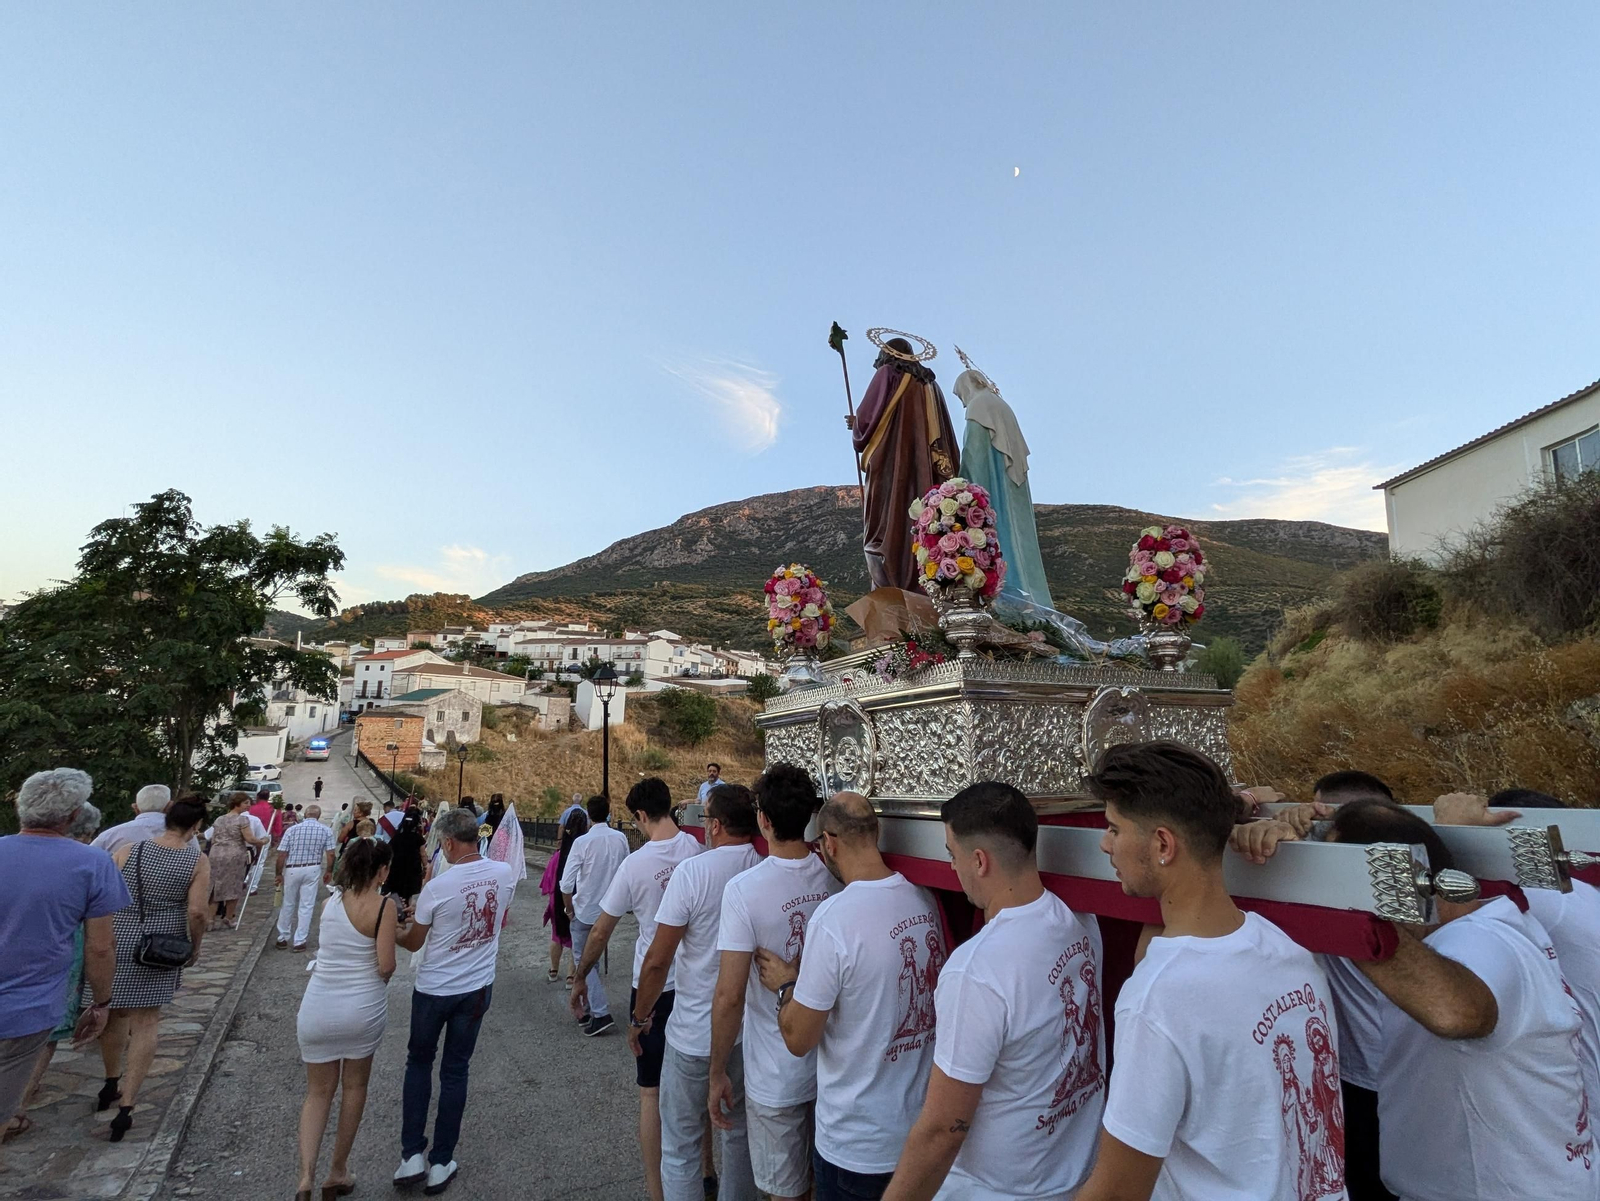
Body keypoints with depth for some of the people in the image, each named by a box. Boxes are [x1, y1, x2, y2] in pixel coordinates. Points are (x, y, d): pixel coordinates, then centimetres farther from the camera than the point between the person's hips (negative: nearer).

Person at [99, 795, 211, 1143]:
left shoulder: (127, 852, -7)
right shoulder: (198, 862, -11)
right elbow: (197, 912, -16)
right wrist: (195, 947, 2)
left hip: (119, 942, 2)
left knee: (116, 1014, 22)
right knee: (146, 1022, 10)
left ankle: (111, 1084, 41)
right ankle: (126, 1105, 8)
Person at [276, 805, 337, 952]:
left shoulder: (292, 829, -1)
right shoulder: (326, 831, -1)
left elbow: (282, 854, -4)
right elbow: (330, 854, -5)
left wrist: (279, 874, 6)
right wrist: (329, 872, 7)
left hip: (292, 870, 1)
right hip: (312, 870, -1)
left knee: (288, 905, 17)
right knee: (306, 906, 5)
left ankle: (282, 938, 26)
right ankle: (300, 941, 6)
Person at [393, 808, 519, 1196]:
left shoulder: (436, 888, -22)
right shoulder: (505, 873, -11)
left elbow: (413, 943, -5)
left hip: (434, 989, -3)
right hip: (478, 988, 3)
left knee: (419, 1063, 20)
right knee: (455, 1070, 14)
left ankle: (412, 1155, 22)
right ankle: (441, 1163, 22)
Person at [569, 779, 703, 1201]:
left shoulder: (635, 864, -16)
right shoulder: (700, 848, -11)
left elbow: (600, 933, -6)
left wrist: (579, 979, 9)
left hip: (653, 988, -3)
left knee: (652, 1091, 12)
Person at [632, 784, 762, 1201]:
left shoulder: (692, 871, -19)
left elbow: (657, 960, -16)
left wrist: (640, 1017, 1)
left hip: (694, 1034, -4)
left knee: (680, 1146, 14)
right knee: (740, 1133, 23)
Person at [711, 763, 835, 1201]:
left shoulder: (744, 890, -21)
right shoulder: (837, 880, -9)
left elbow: (729, 996, -18)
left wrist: (717, 1074, -5)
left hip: (777, 1077, -4)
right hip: (836, 1066, 4)